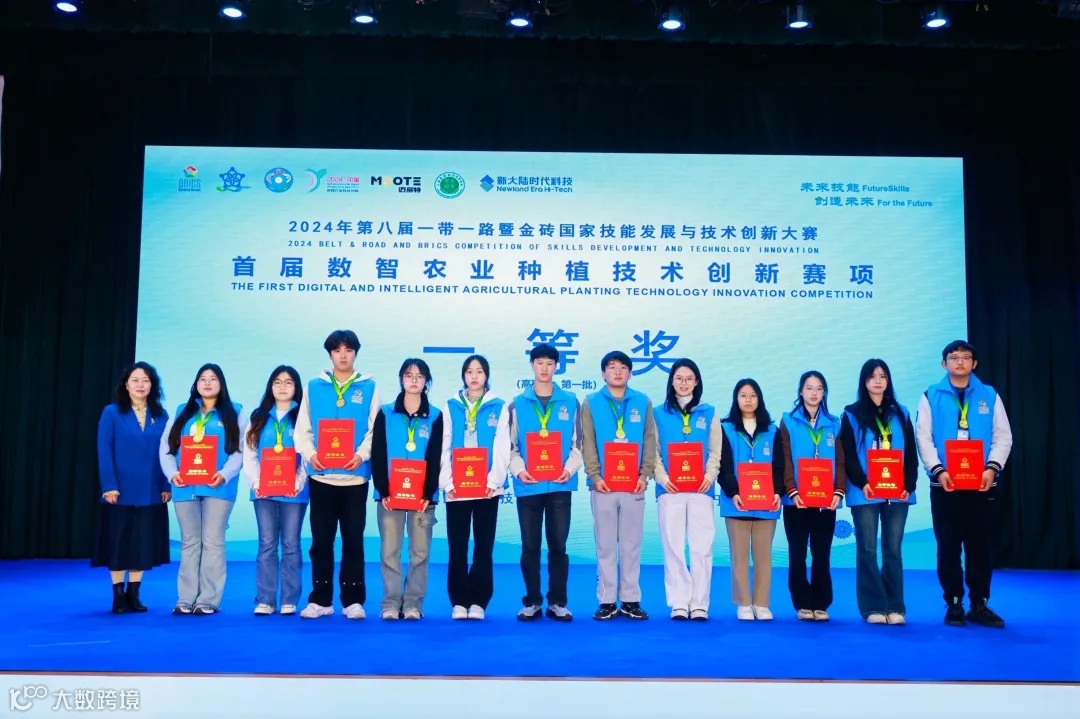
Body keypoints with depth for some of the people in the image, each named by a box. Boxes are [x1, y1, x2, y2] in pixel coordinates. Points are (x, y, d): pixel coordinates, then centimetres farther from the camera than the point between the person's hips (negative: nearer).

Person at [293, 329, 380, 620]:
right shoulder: (314, 387, 8)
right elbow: (302, 429, 6)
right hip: (321, 476, 1)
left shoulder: (369, 388, 5)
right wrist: (310, 454, -11)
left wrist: (362, 454, -16)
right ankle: (320, 600, 16)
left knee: (353, 541, 4)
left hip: (355, 477, -1)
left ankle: (353, 600, 12)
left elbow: (375, 429, 0)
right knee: (321, 541, 6)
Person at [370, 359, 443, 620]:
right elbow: (377, 455, 2)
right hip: (389, 494, 0)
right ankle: (391, 602, 8)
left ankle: (413, 603, 9)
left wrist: (428, 494, -9)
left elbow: (436, 459, 2)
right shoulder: (386, 414, 6)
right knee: (389, 551, 1)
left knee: (419, 552, 1)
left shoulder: (435, 416, 6)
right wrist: (383, 490, -9)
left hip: (422, 495, 0)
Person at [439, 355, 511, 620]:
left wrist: (493, 481, -14)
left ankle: (478, 602, 10)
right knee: (457, 547, 3)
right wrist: (448, 483, -8)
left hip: (487, 487, -1)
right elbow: (444, 448, 3)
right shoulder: (451, 406, 9)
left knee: (484, 546, 3)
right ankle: (459, 602, 10)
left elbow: (502, 449, -1)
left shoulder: (499, 407, 5)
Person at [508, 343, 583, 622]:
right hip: (528, 485, 0)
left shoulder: (570, 402, 6)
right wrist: (518, 470, -12)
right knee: (530, 546, 5)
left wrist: (570, 468, -11)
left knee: (558, 546, 4)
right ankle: (532, 602, 15)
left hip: (560, 485, 0)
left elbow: (577, 443, 6)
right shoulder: (517, 404, 6)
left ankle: (557, 603, 14)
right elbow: (510, 445, 4)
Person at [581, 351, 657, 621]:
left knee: (631, 544, 6)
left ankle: (631, 600, 13)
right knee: (605, 544, 4)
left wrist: (645, 475, -7)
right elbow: (587, 443, -1)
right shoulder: (591, 403, 4)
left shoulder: (643, 402, 7)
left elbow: (650, 441, 4)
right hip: (603, 484, -1)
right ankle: (607, 601, 10)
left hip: (633, 484, 1)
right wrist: (594, 476, -11)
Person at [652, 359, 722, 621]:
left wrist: (709, 477, -11)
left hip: (701, 489, 0)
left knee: (702, 547, -1)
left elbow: (715, 453, 6)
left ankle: (699, 604, 5)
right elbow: (653, 452, 3)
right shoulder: (659, 413, 9)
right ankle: (679, 603, 6)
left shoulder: (709, 413, 11)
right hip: (670, 489, 0)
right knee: (673, 547, 0)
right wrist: (662, 478, -13)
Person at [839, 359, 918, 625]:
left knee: (893, 549, 4)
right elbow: (847, 454, -2)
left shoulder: (900, 413, 14)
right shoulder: (852, 414, 5)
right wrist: (861, 483, -14)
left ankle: (895, 607, 9)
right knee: (868, 549, -2)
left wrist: (909, 485, -3)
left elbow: (911, 453, 9)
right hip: (865, 493, -2)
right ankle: (873, 607, 2)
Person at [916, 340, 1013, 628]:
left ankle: (979, 605, 14)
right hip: (944, 483, -1)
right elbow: (924, 438, -2)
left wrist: (992, 467, -11)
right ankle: (954, 605, 11)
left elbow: (1003, 436, 4)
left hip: (981, 483, 1)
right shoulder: (931, 396, 4)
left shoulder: (989, 396, 8)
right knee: (948, 546, 2)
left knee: (980, 545, 5)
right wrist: (938, 470, -15)